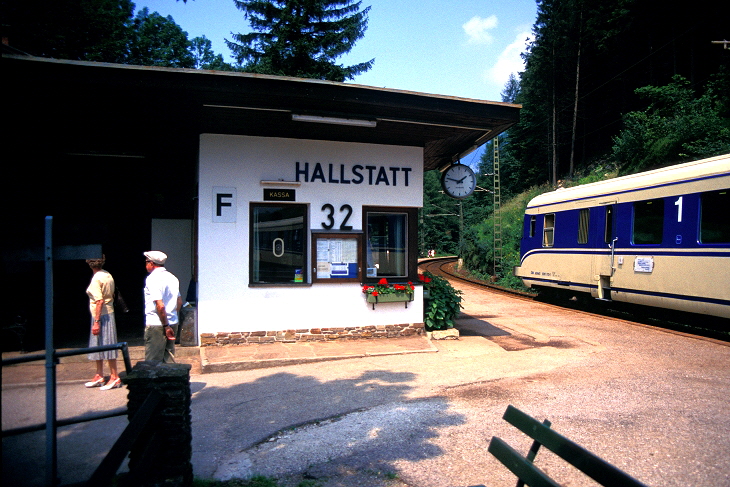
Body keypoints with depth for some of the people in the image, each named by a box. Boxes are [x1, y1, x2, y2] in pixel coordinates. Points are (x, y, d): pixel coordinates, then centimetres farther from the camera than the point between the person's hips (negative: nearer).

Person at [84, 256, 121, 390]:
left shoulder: (96, 279, -17)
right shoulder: (108, 275, 9)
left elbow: (99, 301, -22)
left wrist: (96, 322, -21)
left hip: (101, 316, -9)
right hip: (109, 313, 9)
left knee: (107, 346, -3)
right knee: (98, 346, 17)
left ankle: (114, 377, 3)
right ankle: (99, 376, 26)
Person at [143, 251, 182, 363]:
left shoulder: (152, 279, -13)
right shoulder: (172, 277, 12)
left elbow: (160, 305, -21)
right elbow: (179, 301, 17)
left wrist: (165, 326, -15)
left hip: (156, 325, -8)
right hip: (173, 323, 8)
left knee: (153, 362, 0)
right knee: (169, 360, 13)